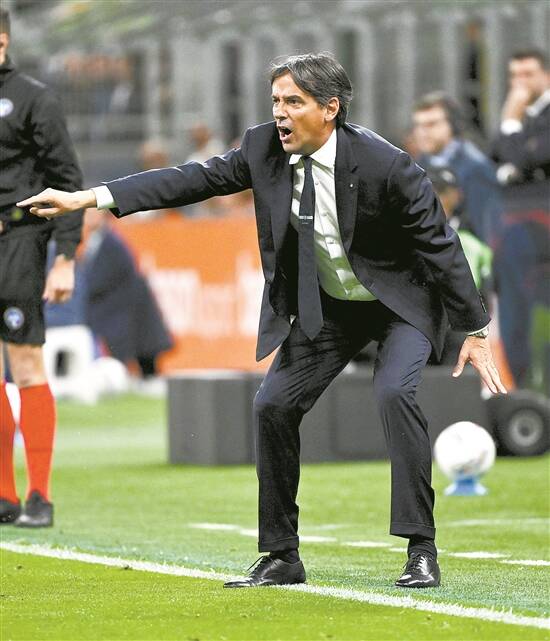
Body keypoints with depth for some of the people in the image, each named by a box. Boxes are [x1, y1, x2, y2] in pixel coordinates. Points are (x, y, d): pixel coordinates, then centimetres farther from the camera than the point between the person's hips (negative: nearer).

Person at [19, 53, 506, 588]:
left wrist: (474, 331, -14)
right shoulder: (264, 149, -12)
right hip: (325, 306, 6)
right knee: (273, 405, -4)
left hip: (400, 302, -6)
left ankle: (421, 550, -22)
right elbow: (194, 179, -9)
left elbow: (440, 245, -19)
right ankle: (282, 556, 7)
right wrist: (89, 198, -17)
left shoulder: (385, 165, -26)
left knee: (394, 392, -29)